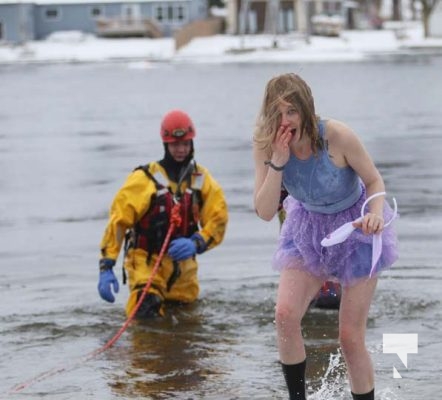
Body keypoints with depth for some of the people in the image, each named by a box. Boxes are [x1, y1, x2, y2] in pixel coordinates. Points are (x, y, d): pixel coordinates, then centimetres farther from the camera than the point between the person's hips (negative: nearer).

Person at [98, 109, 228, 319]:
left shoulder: (202, 179, 3)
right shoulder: (145, 179, -10)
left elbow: (218, 221, -1)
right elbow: (117, 220, -13)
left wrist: (196, 243, -22)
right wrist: (106, 267, -22)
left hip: (183, 266, 4)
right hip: (146, 261, -4)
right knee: (146, 314, -23)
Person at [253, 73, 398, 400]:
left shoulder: (337, 136, -28)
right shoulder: (267, 145, -18)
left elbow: (375, 180, -13)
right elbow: (265, 212, -19)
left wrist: (377, 213, -33)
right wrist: (278, 162, -31)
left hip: (355, 227, -3)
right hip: (309, 229, 3)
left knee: (351, 337, -4)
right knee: (285, 314, -18)